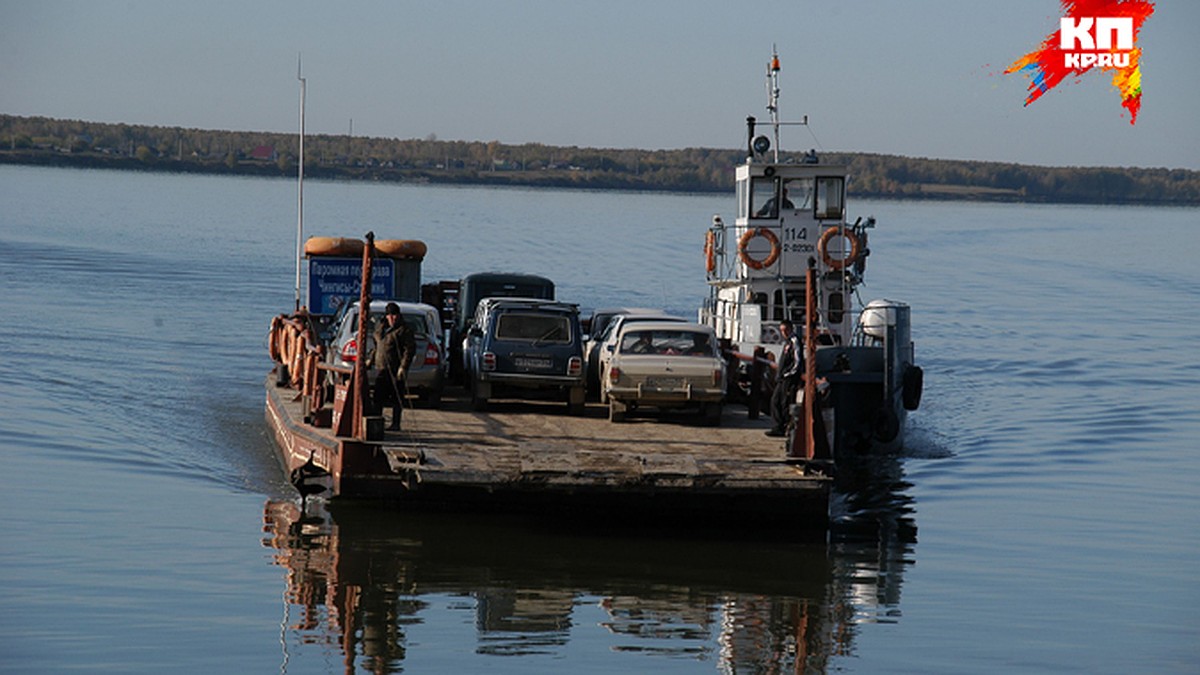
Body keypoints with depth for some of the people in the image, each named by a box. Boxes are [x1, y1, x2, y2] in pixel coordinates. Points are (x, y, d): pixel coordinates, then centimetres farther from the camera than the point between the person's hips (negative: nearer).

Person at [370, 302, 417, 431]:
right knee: (378, 396, 5)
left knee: (396, 398, -1)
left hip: (395, 369, -6)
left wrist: (403, 367, -19)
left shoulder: (404, 330, -8)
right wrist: (372, 359, 23)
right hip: (381, 367, 6)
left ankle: (395, 423, 6)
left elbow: (410, 349, -13)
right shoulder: (380, 327, 14)